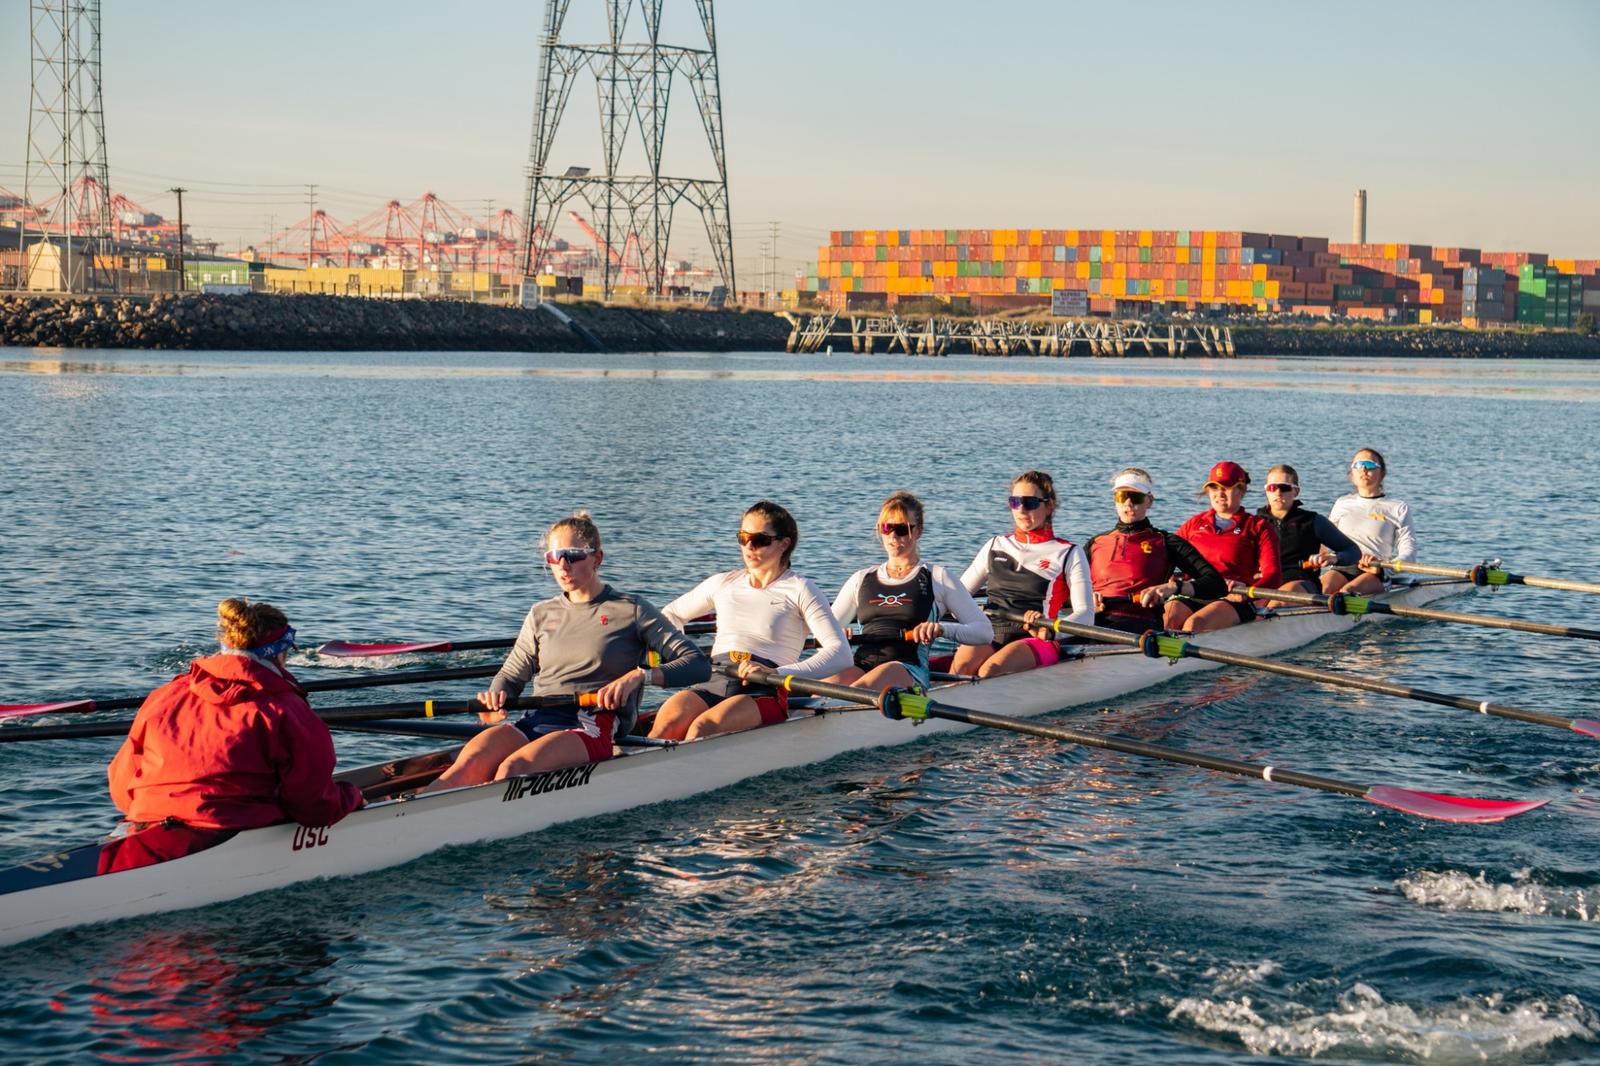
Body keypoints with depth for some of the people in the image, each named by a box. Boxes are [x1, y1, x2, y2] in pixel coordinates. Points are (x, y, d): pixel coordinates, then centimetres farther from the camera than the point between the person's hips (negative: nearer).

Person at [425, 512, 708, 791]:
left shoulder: (631, 610, 8)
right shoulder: (542, 614, 22)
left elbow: (698, 664, 1)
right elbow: (512, 675, 24)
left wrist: (638, 675, -15)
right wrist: (496, 698, 0)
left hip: (597, 726, -5)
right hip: (539, 719, 5)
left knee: (513, 768, -35)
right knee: (471, 761, -29)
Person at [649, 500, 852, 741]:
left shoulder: (799, 589, 5)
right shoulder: (724, 583, 20)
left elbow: (841, 653, -8)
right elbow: (672, 614, 36)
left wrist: (778, 673, -21)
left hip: (765, 693, -4)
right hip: (712, 684, 4)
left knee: (702, 727, -36)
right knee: (668, 721, -32)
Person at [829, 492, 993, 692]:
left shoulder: (937, 577, 15)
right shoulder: (862, 579, 26)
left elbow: (985, 632, 7)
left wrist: (942, 629, -12)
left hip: (908, 672, -3)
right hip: (860, 665, 4)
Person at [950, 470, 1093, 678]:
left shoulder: (1069, 554, 7)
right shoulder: (996, 546, 22)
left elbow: (1085, 614, -4)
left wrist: (1050, 631, -25)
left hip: (1035, 640, -3)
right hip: (988, 638, 3)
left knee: (990, 671, -36)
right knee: (961, 664, -32)